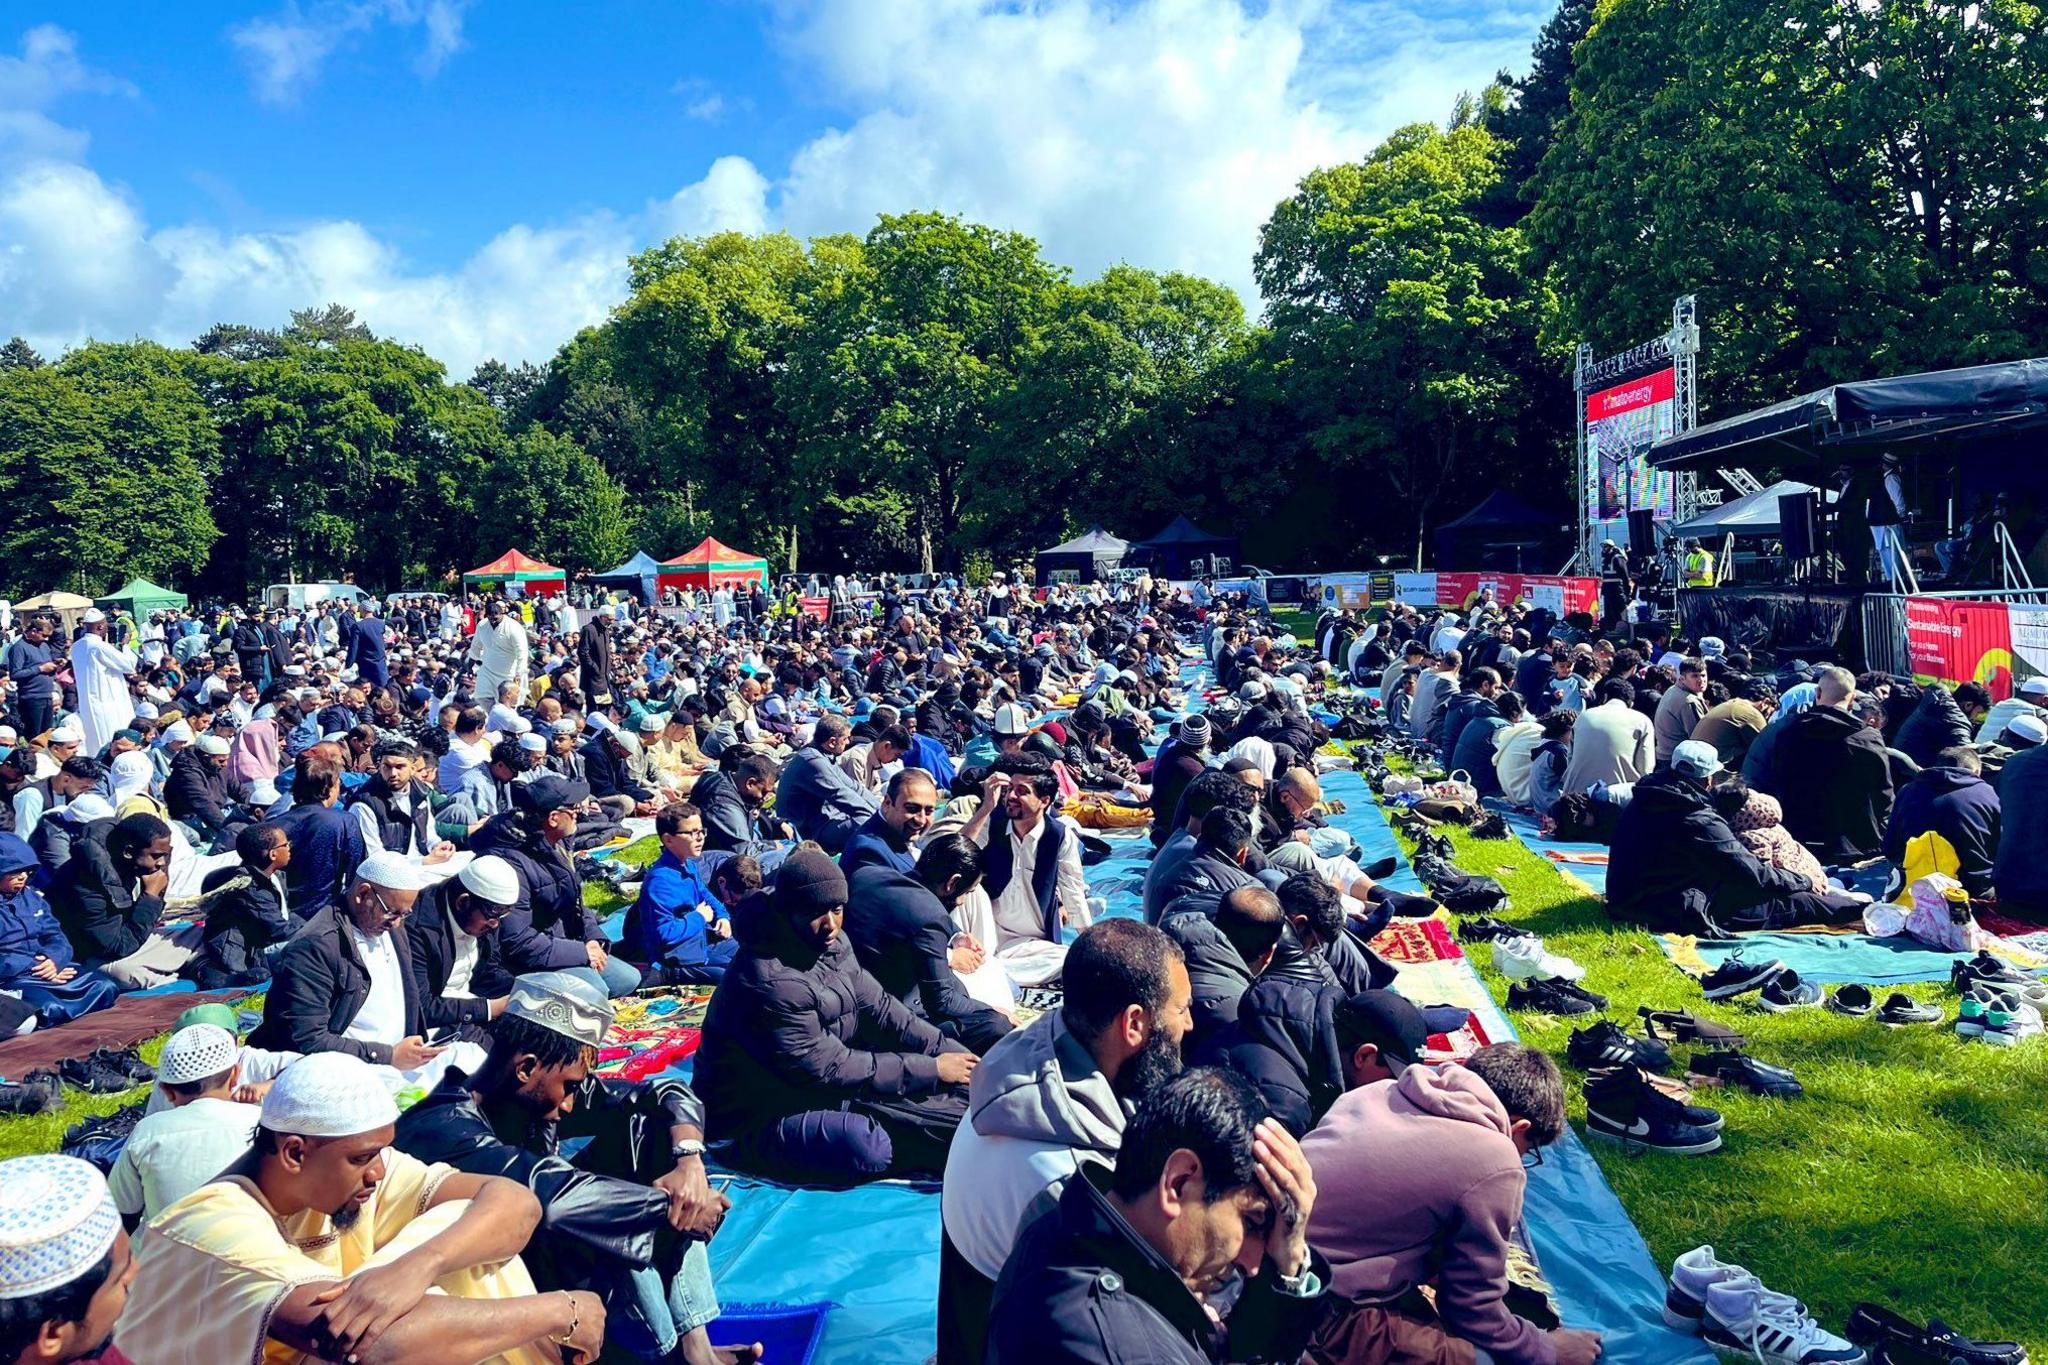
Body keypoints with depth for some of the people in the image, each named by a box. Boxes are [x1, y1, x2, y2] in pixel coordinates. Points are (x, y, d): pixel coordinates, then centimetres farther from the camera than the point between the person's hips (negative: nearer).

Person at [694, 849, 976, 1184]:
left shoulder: (831, 944, -3)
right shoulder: (770, 983, -29)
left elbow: (878, 1009, 4)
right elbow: (830, 1069, -24)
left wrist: (949, 1051, -7)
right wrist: (932, 1069, -20)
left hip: (810, 1083, 9)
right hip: (763, 1116, -9)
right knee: (866, 1146, -32)